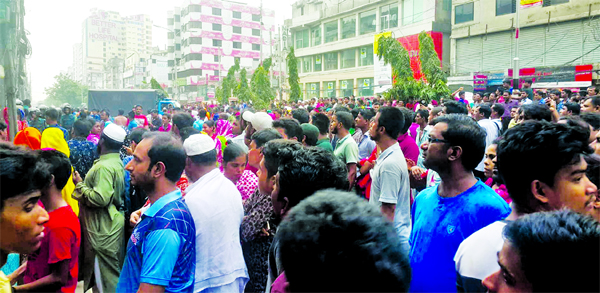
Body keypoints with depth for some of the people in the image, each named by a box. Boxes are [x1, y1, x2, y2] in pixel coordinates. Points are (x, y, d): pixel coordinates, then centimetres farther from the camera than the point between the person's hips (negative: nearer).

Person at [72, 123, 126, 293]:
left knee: (105, 278, 2)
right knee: (113, 271, 20)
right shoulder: (117, 162, 9)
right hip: (111, 225, 10)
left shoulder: (104, 167, -21)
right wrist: (84, 183, 13)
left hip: (103, 229, -10)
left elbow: (100, 198, -28)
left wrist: (80, 184, -15)